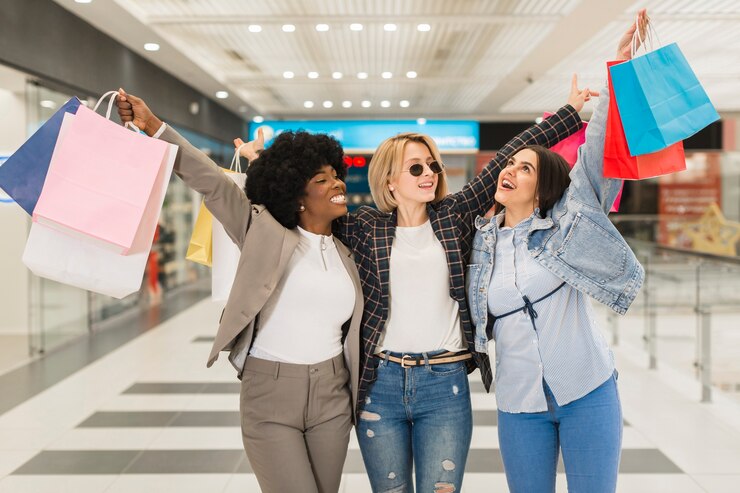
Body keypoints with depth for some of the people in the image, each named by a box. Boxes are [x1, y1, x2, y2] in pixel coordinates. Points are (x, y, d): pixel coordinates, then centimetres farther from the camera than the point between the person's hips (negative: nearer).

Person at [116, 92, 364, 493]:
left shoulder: (344, 253, 8)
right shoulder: (264, 231, -5)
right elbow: (210, 180, -12)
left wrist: (361, 400, 16)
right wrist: (153, 126, -18)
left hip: (331, 398, 5)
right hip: (269, 398, -4)